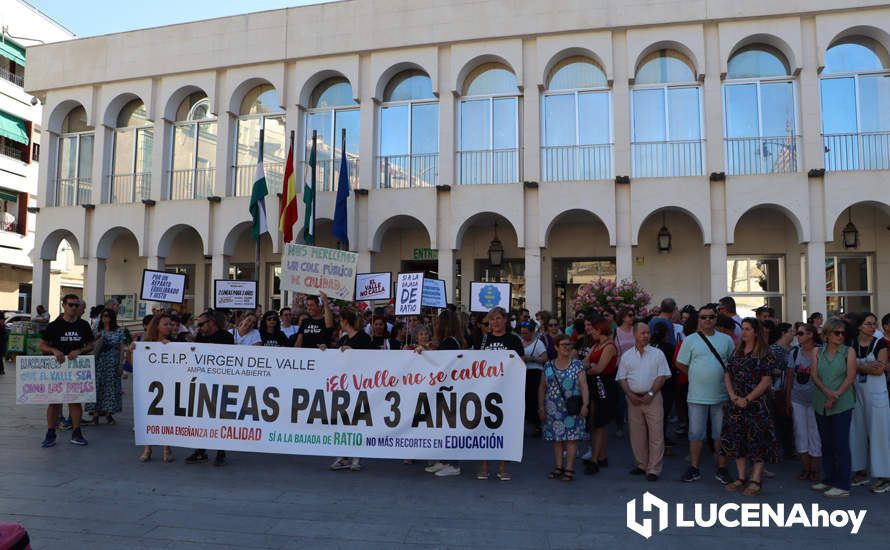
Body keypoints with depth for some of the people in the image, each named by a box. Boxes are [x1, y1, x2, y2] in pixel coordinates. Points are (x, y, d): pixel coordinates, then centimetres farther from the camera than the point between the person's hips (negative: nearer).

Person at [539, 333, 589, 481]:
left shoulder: (577, 365, 2)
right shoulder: (548, 366, 7)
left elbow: (583, 386, -3)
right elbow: (542, 388, 10)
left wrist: (585, 404, -14)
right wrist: (541, 407, 5)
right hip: (553, 409, 2)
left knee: (572, 437, -3)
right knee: (556, 437, 6)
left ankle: (569, 468, 3)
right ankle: (558, 467, 16)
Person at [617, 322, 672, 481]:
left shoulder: (657, 353, 3)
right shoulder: (626, 356, 9)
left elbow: (662, 376, -2)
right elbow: (622, 378, 6)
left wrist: (650, 394, -12)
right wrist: (630, 395, -7)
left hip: (653, 398, -2)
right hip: (633, 399, 3)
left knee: (656, 435, -5)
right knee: (636, 434, 8)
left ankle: (654, 469, 1)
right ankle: (642, 465, 21)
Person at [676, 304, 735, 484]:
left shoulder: (726, 339, 5)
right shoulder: (690, 340, 1)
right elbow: (680, 364, 5)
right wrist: (696, 376, 3)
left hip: (721, 395, 1)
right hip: (697, 396, -1)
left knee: (721, 434, 9)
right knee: (696, 434, 6)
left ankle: (722, 469, 20)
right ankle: (694, 469, 15)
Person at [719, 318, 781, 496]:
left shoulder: (764, 354, -7)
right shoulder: (737, 352, 11)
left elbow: (766, 381, -12)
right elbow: (727, 376, 10)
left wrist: (747, 399, -14)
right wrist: (733, 396, -4)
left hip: (757, 403, -6)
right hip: (736, 404, 6)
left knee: (757, 440, -2)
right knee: (737, 440, 8)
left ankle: (756, 480, 6)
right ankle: (742, 478, 18)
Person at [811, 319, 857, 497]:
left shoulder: (848, 352, 1)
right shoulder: (818, 352, 9)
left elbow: (850, 377, -8)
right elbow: (815, 376, 1)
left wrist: (835, 396, -15)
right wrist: (827, 392, -15)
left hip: (842, 404, -4)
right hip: (821, 404, 4)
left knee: (841, 444, -3)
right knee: (826, 443, 11)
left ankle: (843, 486, 3)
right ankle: (829, 479, 22)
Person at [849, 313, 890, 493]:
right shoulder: (851, 344, 5)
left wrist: (858, 367, -7)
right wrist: (868, 367, -13)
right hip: (856, 391, 3)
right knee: (857, 431, 8)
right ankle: (861, 472, 19)